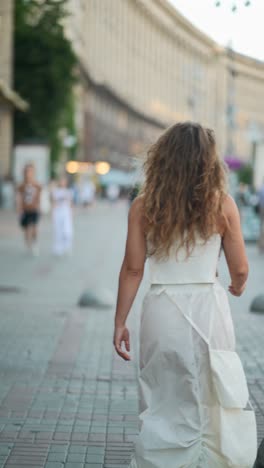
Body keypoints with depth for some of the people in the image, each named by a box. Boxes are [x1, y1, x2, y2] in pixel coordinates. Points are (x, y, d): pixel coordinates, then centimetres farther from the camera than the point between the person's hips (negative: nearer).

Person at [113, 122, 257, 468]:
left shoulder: (144, 206, -2)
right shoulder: (222, 204, -4)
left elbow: (132, 269, -3)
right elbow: (240, 269, 0)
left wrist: (120, 322, 4)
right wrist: (237, 287, 23)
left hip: (162, 310, 1)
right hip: (209, 309, -1)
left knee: (164, 404, 13)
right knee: (213, 401, 12)